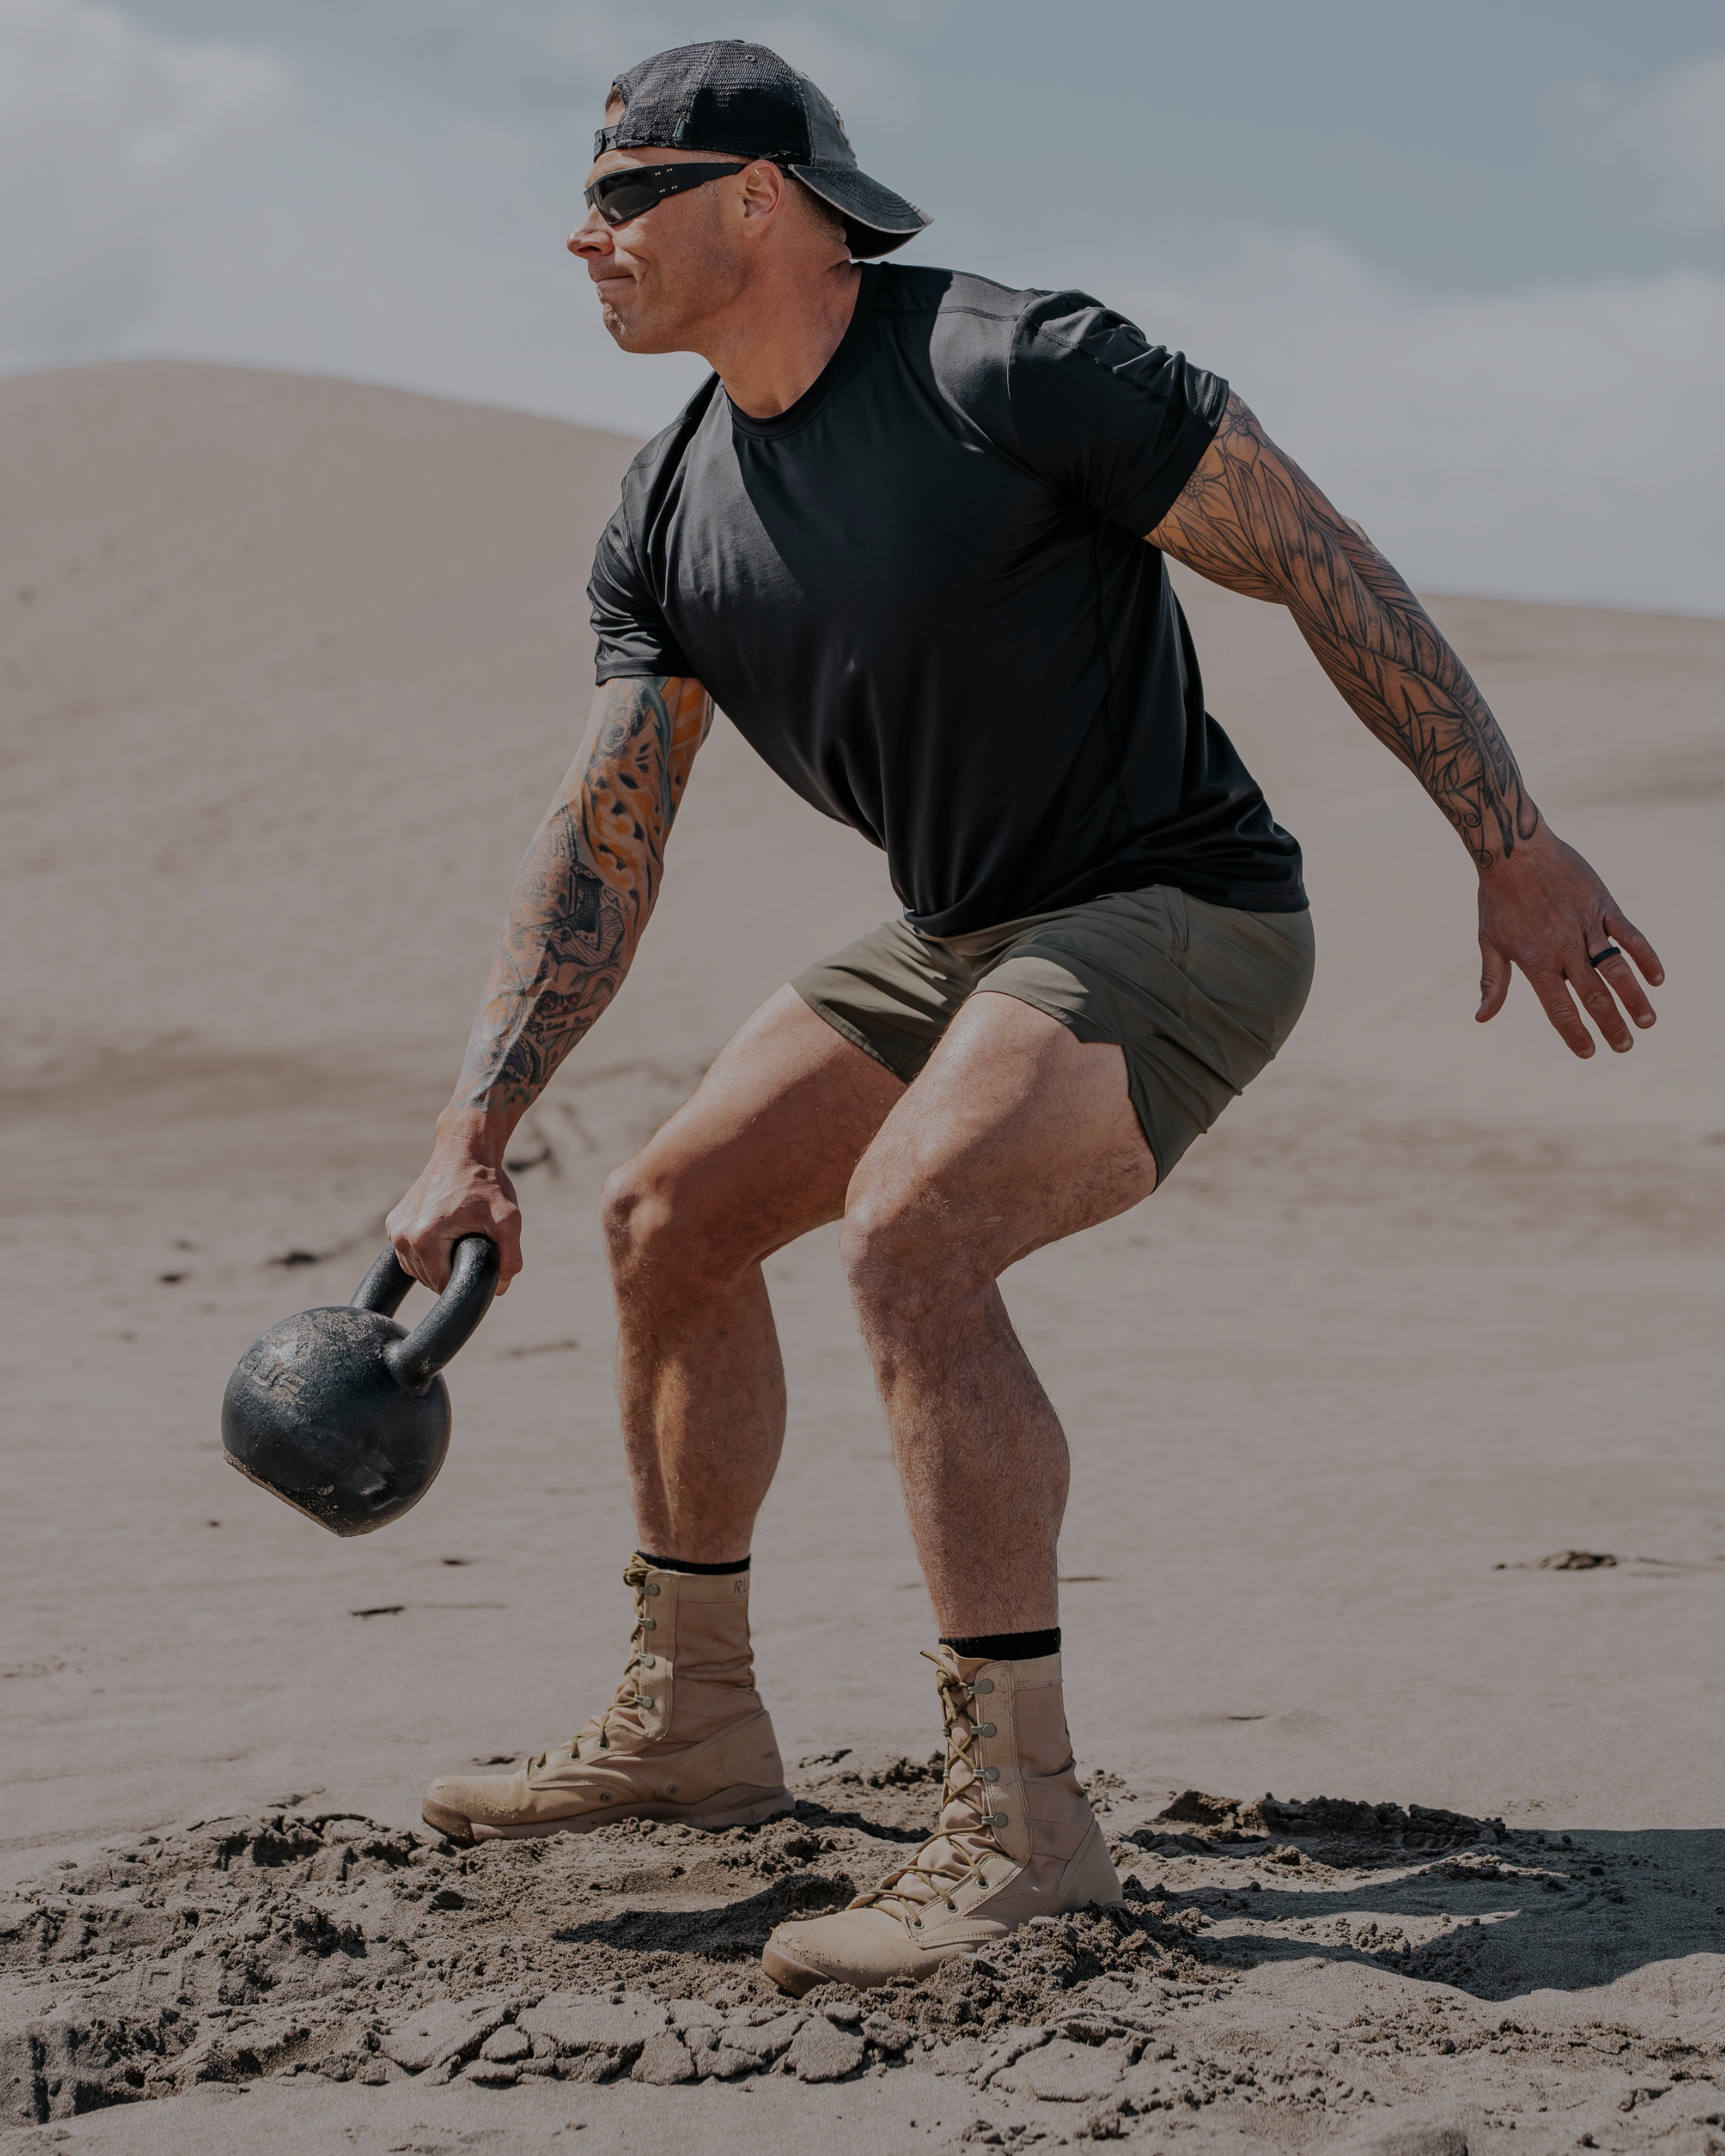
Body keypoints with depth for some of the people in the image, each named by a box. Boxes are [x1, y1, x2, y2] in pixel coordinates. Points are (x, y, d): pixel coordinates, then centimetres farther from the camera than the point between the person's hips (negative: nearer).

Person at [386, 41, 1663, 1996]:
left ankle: (1020, 1821, -22)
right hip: (962, 942, 9)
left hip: (1181, 920, -8)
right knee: (668, 1215, 9)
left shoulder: (1015, 368, -19)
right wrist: (470, 1139, -8)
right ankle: (690, 1726, 24)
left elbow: (1323, 566, -15)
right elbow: (601, 845, 1)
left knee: (906, 1238, -29)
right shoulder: (667, 519, 3)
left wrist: (1515, 851, -15)